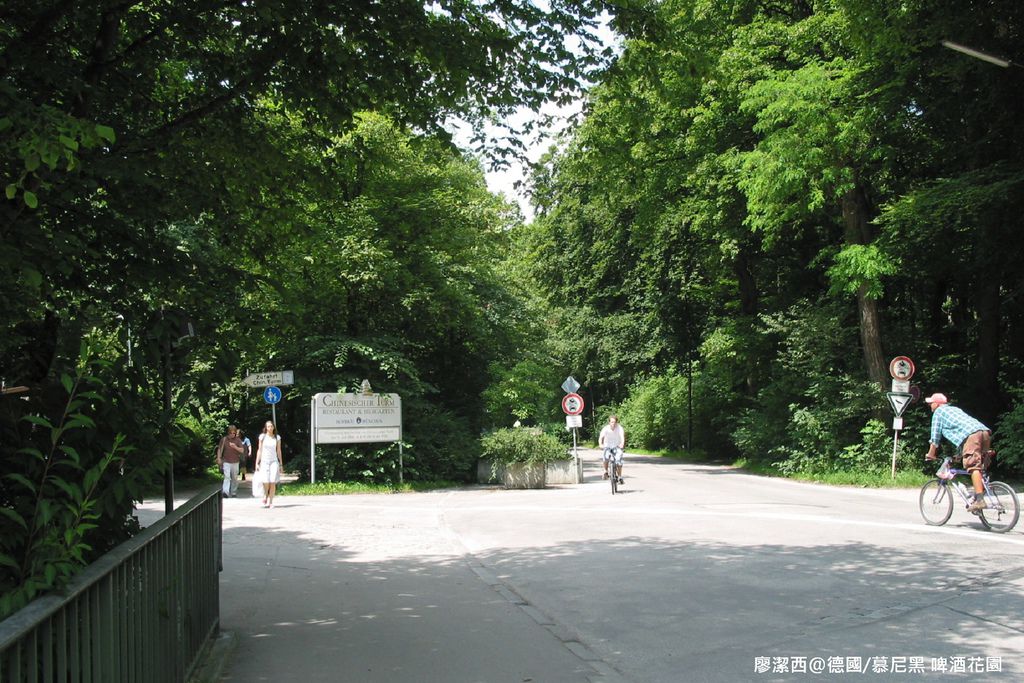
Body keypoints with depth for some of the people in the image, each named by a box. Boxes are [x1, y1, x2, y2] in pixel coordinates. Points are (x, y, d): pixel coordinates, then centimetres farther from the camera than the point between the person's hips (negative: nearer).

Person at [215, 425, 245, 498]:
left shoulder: (238, 440, 2)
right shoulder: (224, 439, 1)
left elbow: (242, 450, -2)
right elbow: (219, 449, 7)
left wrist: (235, 447, -18)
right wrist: (219, 458, -1)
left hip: (235, 462, 2)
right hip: (226, 462, -2)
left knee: (234, 478, 9)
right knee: (227, 476, -16)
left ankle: (233, 493, 20)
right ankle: (225, 492, -25)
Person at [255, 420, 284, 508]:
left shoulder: (277, 438, 7)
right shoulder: (262, 437, 4)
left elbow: (278, 451, 11)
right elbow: (259, 450, 6)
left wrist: (281, 464, 9)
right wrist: (257, 463, 3)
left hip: (274, 461, 1)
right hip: (264, 461, -1)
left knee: (273, 483, -9)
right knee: (266, 482, -12)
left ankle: (270, 502, -1)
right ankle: (265, 497, 15)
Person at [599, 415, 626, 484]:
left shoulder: (619, 428, -18)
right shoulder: (606, 428, -17)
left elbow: (622, 436, -33)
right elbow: (601, 437, -28)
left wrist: (622, 444, -53)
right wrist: (600, 444, -49)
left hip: (617, 447, 0)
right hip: (607, 446, 0)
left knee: (618, 460, -20)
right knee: (606, 456, -29)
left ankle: (620, 477, -3)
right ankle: (606, 472, -6)